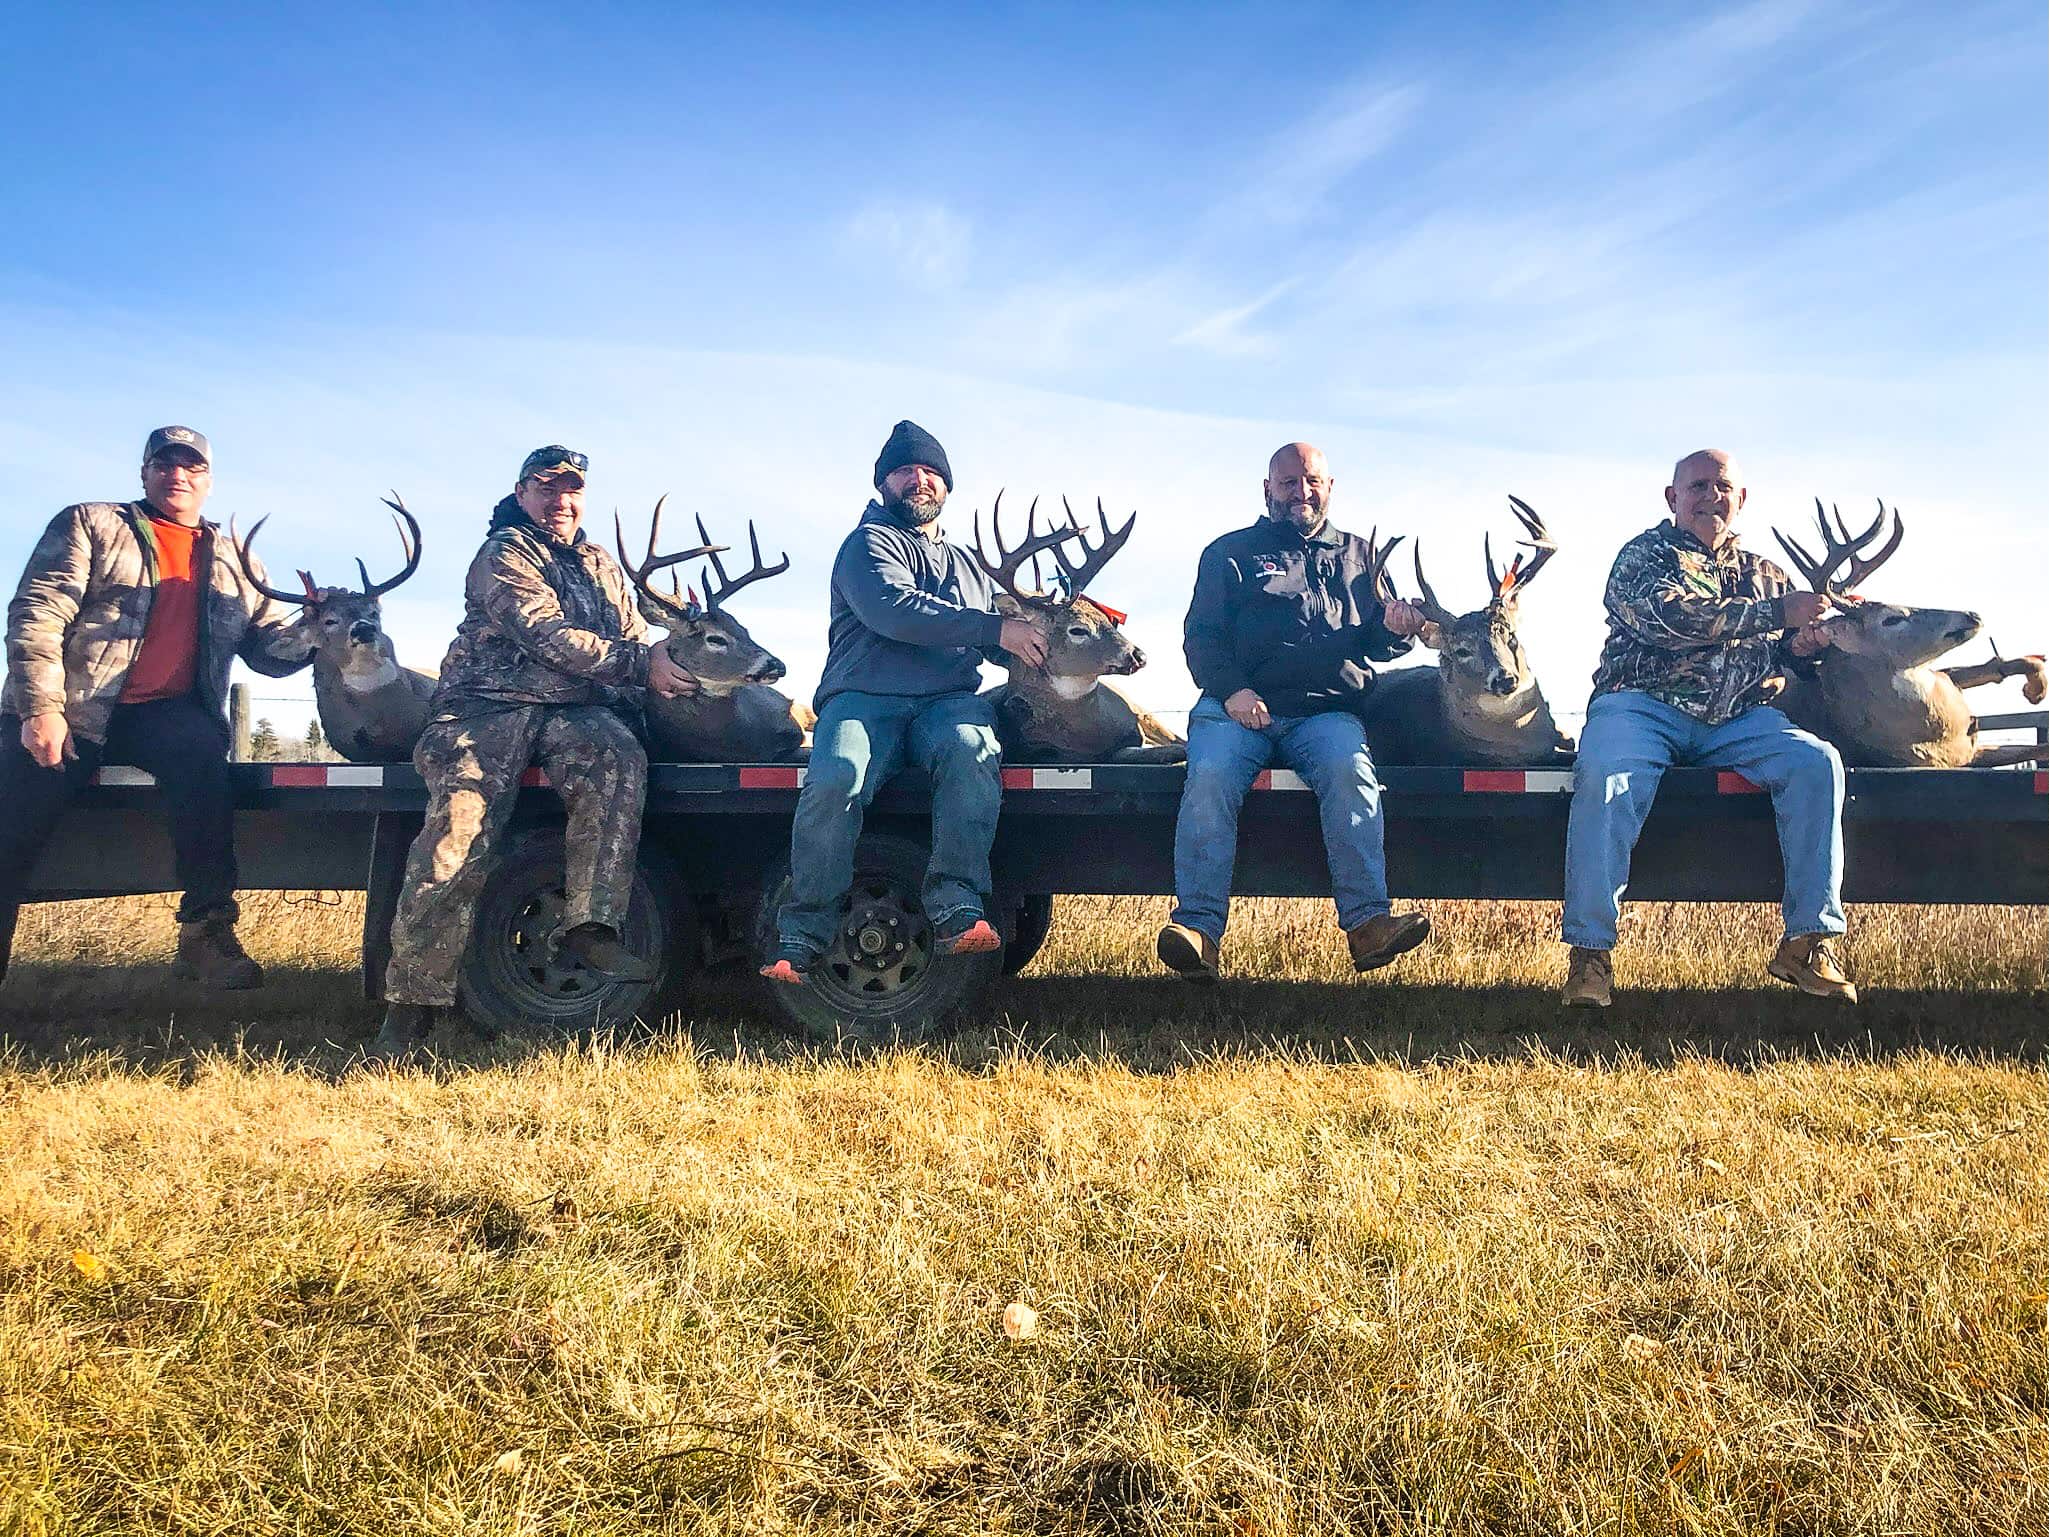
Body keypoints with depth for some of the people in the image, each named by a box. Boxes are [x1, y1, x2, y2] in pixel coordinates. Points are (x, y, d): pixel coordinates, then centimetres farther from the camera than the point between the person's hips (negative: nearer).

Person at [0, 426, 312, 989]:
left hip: (167, 713, 1)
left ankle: (206, 932, -29)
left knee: (201, 749, -33)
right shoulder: (90, 525, 12)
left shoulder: (234, 563, 21)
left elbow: (272, 648, 14)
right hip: (69, 711, -1)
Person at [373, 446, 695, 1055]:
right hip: (491, 702, -4)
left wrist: (667, 664, -2)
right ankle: (413, 999, -18)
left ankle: (590, 926, -35)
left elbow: (635, 637, 21)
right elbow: (547, 636, -12)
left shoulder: (602, 565, 26)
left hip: (575, 709, 4)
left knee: (619, 758, -31)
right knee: (460, 828, -24)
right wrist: (638, 663, -17)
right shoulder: (503, 553, 4)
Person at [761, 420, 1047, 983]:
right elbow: (894, 609, -11)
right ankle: (804, 934, -23)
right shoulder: (868, 544, 10)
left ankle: (957, 909, -39)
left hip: (951, 700, 4)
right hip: (864, 698, -3)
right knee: (835, 778, -34)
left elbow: (999, 646, 31)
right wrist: (995, 627, -14)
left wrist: (1040, 637, 9)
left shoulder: (969, 566, 31)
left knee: (973, 751, -34)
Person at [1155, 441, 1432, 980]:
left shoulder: (1358, 555, 28)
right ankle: (1198, 926, -34)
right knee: (1210, 775, -31)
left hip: (1328, 710, 1)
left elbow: (1377, 643, 24)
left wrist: (1395, 626, -2)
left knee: (1349, 770, -32)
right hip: (1238, 705, -1)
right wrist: (1232, 691, -11)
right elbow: (1201, 636, 8)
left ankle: (1367, 923, -36)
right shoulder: (1231, 552, 19)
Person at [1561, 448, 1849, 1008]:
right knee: (1604, 776, -35)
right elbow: (1671, 618, -11)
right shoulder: (1644, 555, 9)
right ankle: (1589, 950, -29)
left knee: (1817, 764, -24)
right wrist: (1778, 612, -12)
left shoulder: (1763, 573, 26)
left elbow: (1778, 655, 29)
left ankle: (1809, 941, -17)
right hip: (1644, 705, -4)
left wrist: (1800, 646, 3)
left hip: (1740, 718, 4)